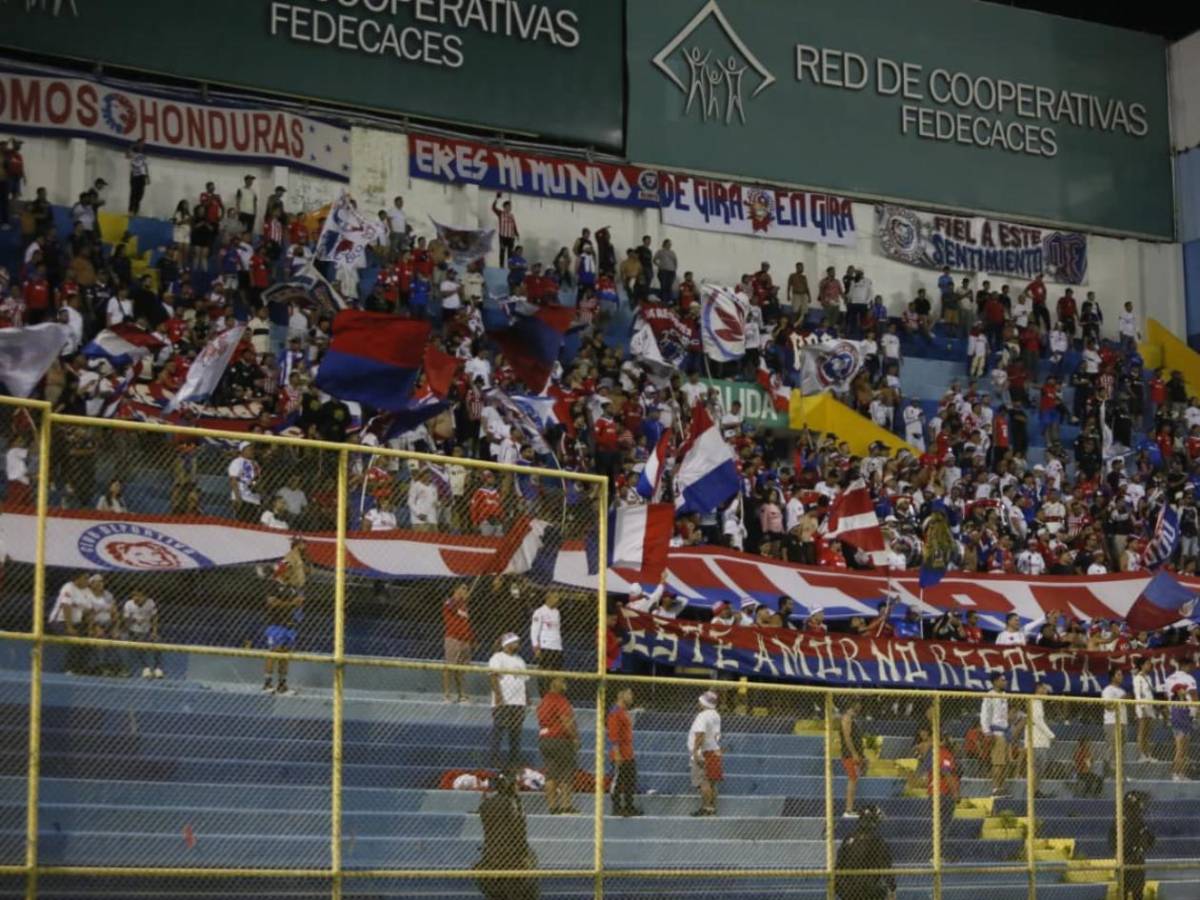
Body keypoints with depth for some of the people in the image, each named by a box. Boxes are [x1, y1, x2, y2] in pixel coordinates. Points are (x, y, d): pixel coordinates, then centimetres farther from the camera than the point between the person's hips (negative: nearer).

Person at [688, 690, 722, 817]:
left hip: (704, 753, -10)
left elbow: (700, 734, -26)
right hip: (715, 751, 10)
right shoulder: (716, 715, 13)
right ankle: (713, 807, 18)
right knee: (712, 783, 14)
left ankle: (706, 808, -8)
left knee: (703, 782, -7)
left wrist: (695, 751, -26)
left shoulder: (703, 716, -17)